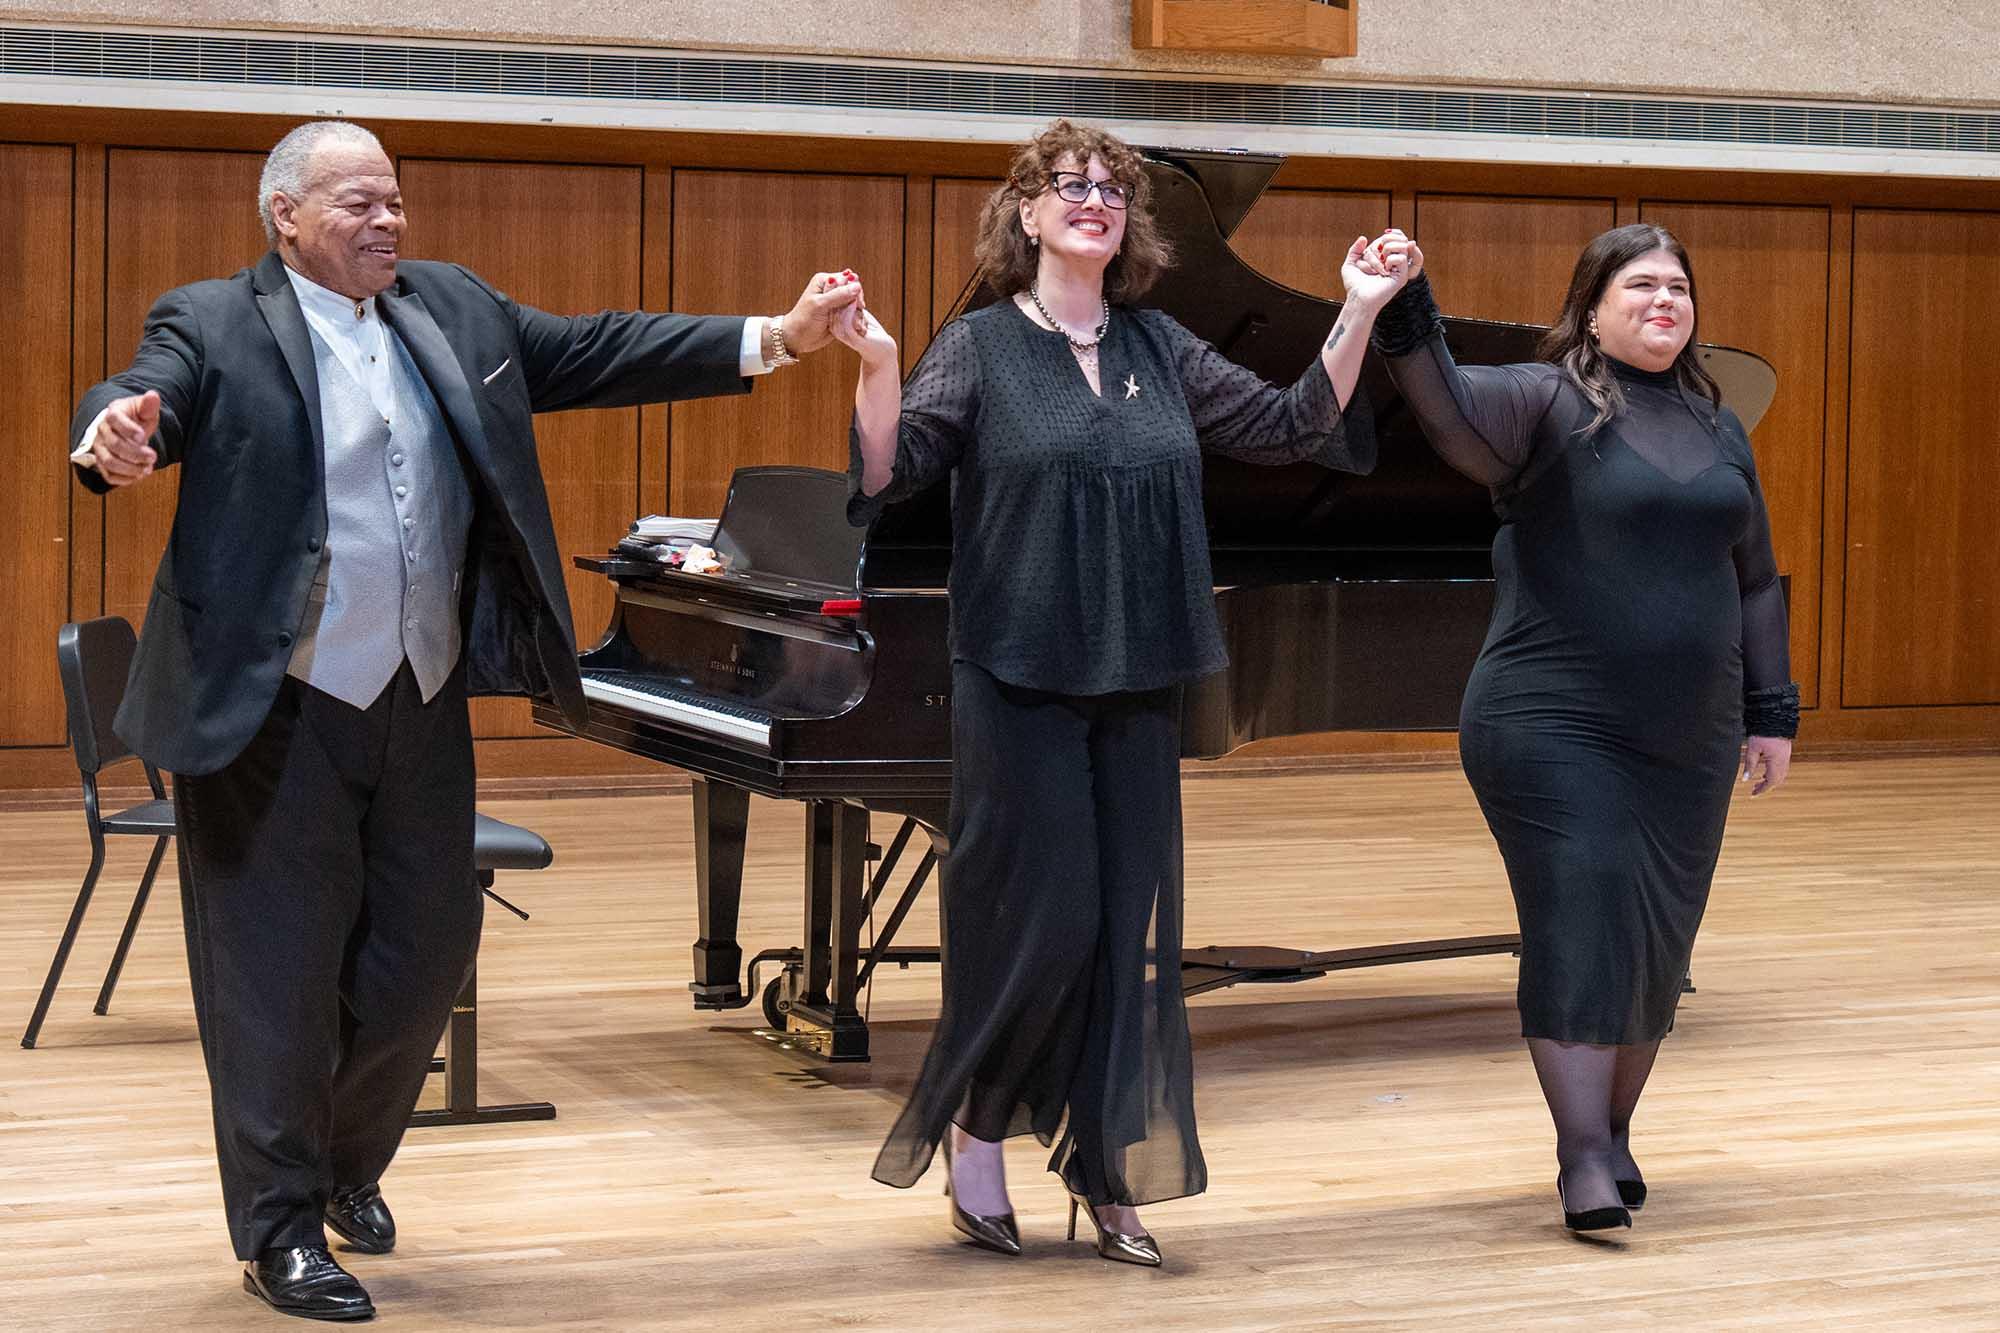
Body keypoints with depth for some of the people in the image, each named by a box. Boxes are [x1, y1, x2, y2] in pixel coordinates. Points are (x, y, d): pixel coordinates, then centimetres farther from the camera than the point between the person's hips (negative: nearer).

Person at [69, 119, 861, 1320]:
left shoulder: (457, 310, 10)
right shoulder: (214, 328, -7)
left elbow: (595, 354, 9)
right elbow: (139, 404, -22)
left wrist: (776, 339, 2)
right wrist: (117, 444, -48)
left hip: (423, 703, 6)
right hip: (279, 710, -6)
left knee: (425, 953, 12)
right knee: (280, 965, 1)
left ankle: (349, 1158, 37)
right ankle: (282, 1229, 14)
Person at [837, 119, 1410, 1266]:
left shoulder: (1161, 351, 9)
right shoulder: (982, 346, -3)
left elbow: (1292, 426, 11)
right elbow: (889, 476, -12)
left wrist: (1358, 317, 3)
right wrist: (877, 370, -28)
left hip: (1139, 686, 5)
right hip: (1021, 683, -4)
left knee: (1132, 931, 5)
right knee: (1040, 916, -6)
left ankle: (1108, 1179, 13)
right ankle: (974, 1136, 16)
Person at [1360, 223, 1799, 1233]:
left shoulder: (1717, 430, 14)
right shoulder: (1550, 403, -4)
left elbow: (1755, 581, 19)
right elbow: (1449, 403, -25)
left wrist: (1771, 714, 15)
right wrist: (1405, 311, -43)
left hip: (1687, 741, 6)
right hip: (1557, 725, -6)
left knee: (1656, 940, 8)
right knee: (1582, 923, -12)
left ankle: (1613, 1132, 23)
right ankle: (1582, 1158, -8)